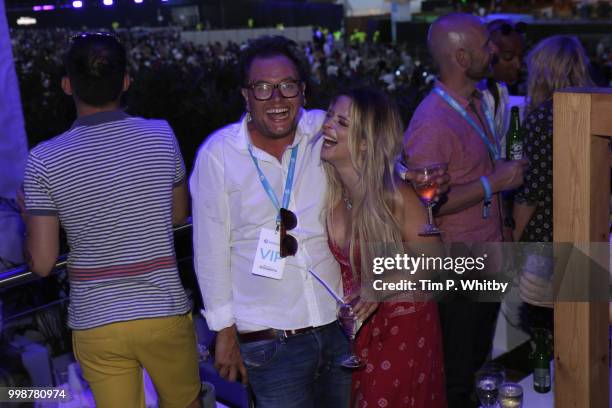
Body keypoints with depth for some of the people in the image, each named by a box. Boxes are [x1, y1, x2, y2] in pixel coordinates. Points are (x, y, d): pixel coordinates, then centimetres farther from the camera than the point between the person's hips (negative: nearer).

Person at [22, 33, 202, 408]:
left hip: (95, 324, 0)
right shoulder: (161, 136, -8)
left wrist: (30, 217, 10)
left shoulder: (45, 160, -12)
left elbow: (42, 263, -8)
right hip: (165, 314, 0)